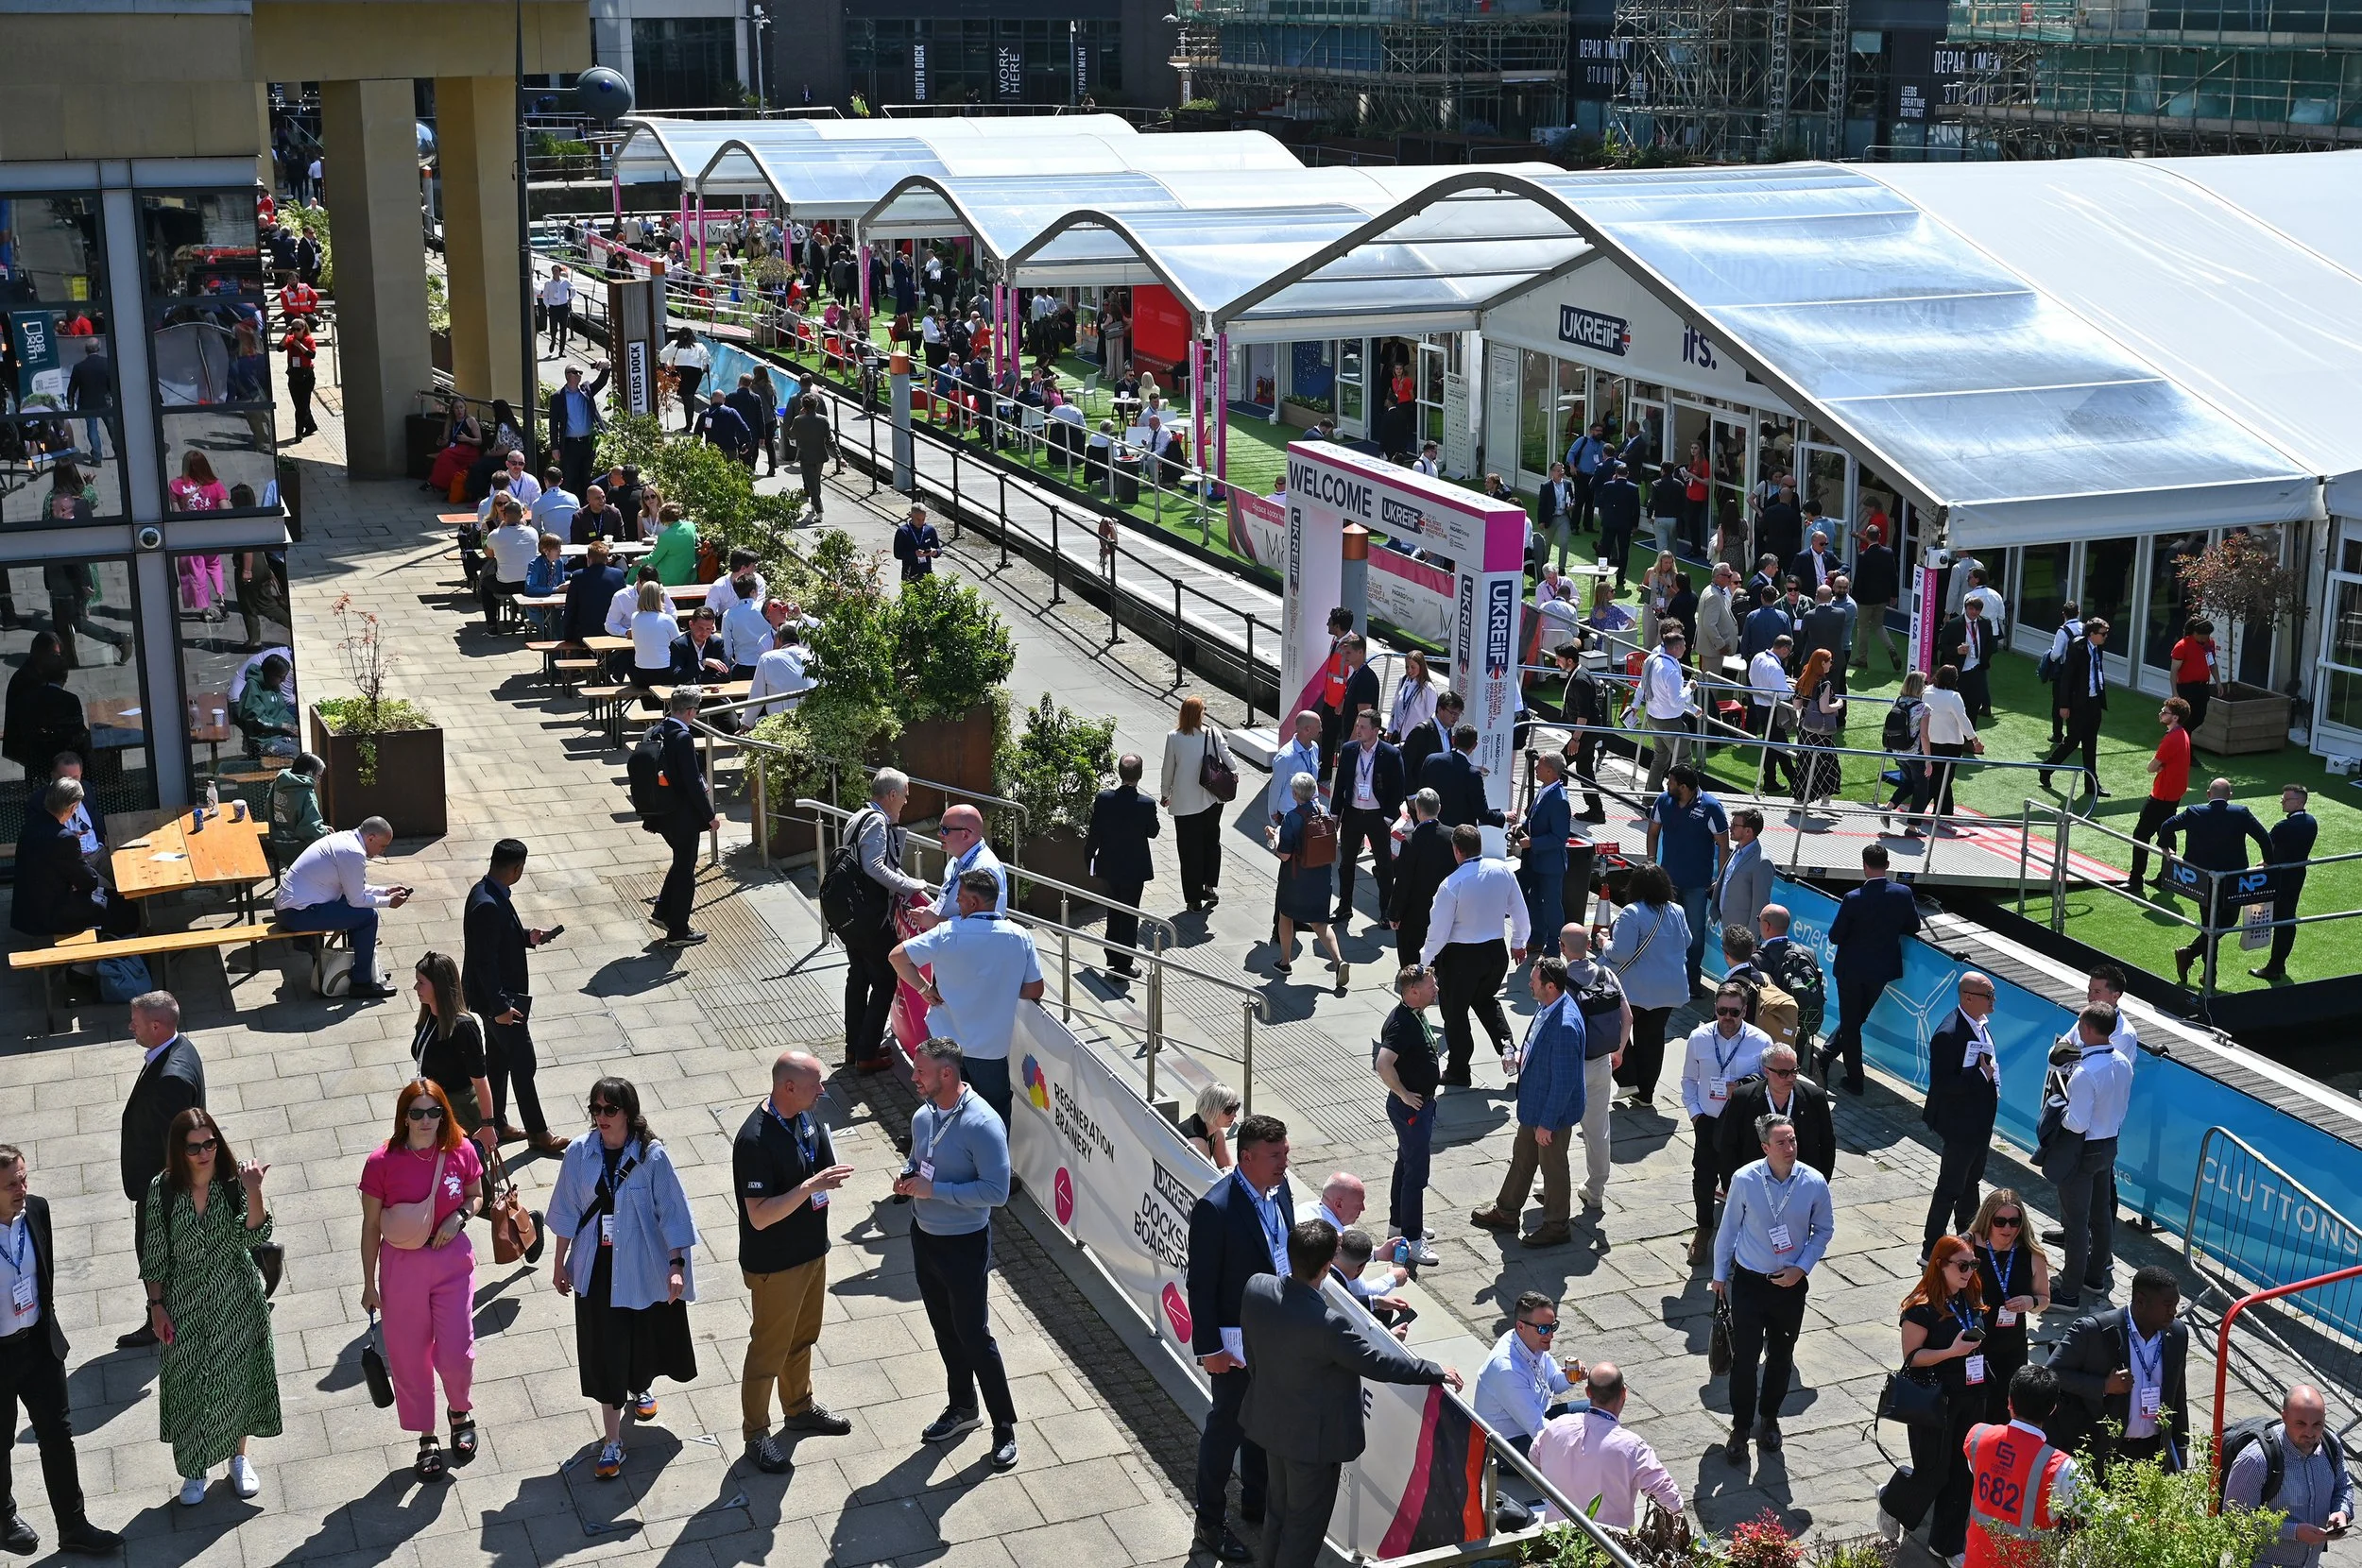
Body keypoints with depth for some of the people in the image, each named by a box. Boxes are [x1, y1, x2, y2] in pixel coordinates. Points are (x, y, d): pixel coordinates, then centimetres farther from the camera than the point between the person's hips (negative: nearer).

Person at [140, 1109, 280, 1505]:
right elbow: (154, 1256, -2)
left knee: (237, 1379, 13)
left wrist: (253, 1192, -34)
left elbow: (255, 1237, -21)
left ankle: (239, 1457, 34)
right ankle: (194, 1471, 26)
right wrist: (157, 1306, -3)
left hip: (236, 1301, 0)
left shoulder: (235, 1182, -11)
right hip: (186, 1306, 0)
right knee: (187, 1386, 8)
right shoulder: (163, 1189, -10)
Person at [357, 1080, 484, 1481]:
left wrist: (460, 1217, -12)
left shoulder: (461, 1152, -7)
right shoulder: (382, 1162, -13)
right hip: (401, 1266, -1)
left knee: (456, 1354, -1)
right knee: (409, 1357, 8)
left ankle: (461, 1413, 32)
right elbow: (371, 1226, -4)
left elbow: (476, 1196, 10)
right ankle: (426, 1440, 28)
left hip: (453, 1261, 1)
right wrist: (369, 1284, -1)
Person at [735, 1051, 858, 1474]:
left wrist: (830, 1180, -1)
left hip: (812, 1249, 8)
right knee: (768, 1349, 9)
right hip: (774, 1265, -8)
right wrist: (810, 1186, -35)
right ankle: (756, 1433, 27)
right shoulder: (754, 1140, -30)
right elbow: (760, 1216, -31)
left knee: (802, 1337, 26)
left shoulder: (805, 1115, -4)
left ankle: (799, 1407, 46)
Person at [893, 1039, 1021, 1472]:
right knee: (944, 1330, 20)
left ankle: (1004, 1427, 14)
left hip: (964, 1245, -7)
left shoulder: (983, 1126, -24)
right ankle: (961, 1408, 38)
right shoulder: (923, 1117, 0)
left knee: (973, 1335, 0)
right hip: (924, 1237, 7)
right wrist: (906, 1178, -5)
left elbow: (996, 1191, -25)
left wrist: (934, 1190, -25)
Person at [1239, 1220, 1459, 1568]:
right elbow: (1377, 1363, -24)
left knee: (1280, 1509, 28)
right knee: (1305, 1524, 15)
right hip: (1313, 1436, -7)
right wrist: (1436, 1372, -10)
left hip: (1270, 1420, 7)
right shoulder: (1328, 1324, -36)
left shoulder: (1256, 1289, -16)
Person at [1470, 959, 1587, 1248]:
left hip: (1554, 1111, -10)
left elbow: (1564, 1081, -28)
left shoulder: (1565, 1025, -33)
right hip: (1533, 1104, 10)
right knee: (1522, 1158, 24)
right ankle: (1506, 1212, 42)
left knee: (1552, 1167, 10)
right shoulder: (1547, 1008, -3)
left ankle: (1556, 1227, 29)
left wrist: (1547, 1123, -22)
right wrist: (1521, 1059, -2)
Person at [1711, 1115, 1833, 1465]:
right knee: (1744, 1358, -1)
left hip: (1790, 1283, 2)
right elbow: (1728, 1228, -2)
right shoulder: (1745, 1180, -15)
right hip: (1748, 1282, -2)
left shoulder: (1814, 1183, -12)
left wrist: (1802, 1268, -8)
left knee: (1781, 1357, 16)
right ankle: (1740, 1428, 15)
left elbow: (1824, 1229, 2)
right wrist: (1720, 1274, 6)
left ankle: (1770, 1418, 38)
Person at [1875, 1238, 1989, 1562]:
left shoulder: (1972, 1299, 3)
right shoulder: (1923, 1307, -18)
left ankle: (1948, 1543, 24)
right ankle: (1891, 1501, 34)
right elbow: (1911, 1357, -17)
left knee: (1959, 1473, 11)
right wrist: (1952, 1351, -28)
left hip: (1970, 1400, 6)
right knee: (1932, 1473, 3)